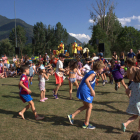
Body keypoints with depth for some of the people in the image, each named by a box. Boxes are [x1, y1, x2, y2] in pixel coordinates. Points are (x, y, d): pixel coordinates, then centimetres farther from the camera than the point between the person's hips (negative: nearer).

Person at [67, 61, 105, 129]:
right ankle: (86, 124, 12)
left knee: (85, 106, 19)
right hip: (85, 91, -10)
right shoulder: (93, 74, -16)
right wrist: (92, 90, -31)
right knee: (89, 106, 2)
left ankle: (72, 116, 17)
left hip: (83, 90, 10)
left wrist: (91, 90, 27)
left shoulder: (91, 72, 14)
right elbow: (86, 80, -33)